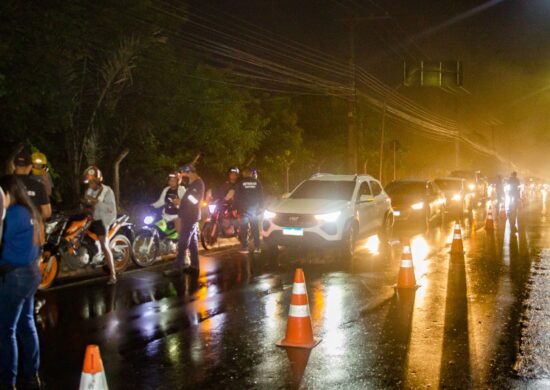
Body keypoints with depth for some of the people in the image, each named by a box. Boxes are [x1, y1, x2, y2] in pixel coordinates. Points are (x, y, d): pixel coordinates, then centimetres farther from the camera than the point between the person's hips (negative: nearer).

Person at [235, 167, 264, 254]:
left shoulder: (240, 183, -3)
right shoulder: (257, 182, 4)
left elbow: (236, 196, -2)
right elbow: (261, 195, 6)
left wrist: (236, 207, 4)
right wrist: (261, 207, 12)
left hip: (243, 209, -3)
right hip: (254, 208, 3)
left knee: (244, 228, 0)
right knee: (255, 228, 8)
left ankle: (244, 247, -4)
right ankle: (257, 247, 6)